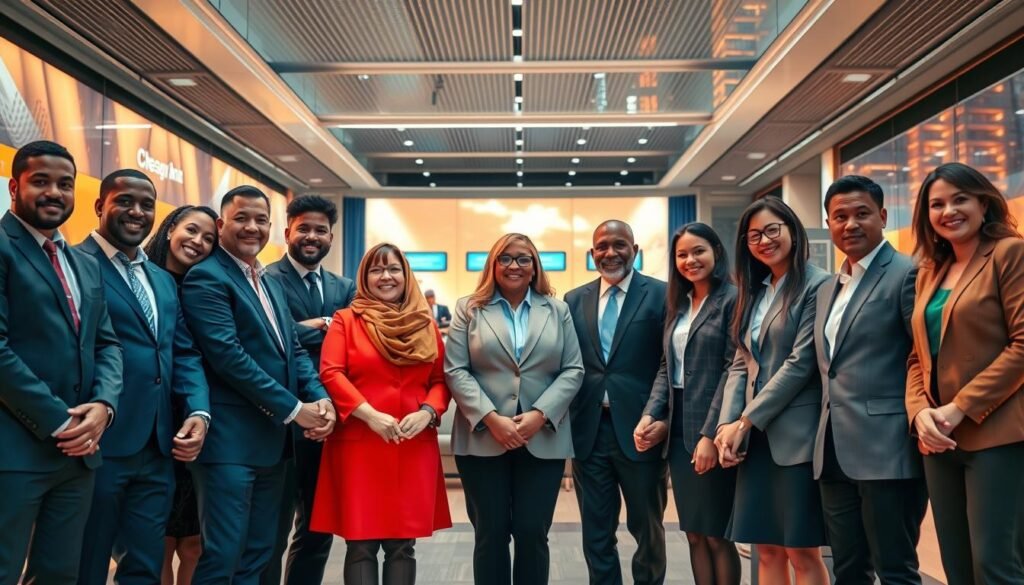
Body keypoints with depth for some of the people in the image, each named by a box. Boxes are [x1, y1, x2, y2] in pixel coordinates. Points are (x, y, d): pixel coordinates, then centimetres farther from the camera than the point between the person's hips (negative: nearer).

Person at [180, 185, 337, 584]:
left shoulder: (270, 283, 18)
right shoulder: (206, 277, -9)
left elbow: (293, 349, 14)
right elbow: (227, 354, -19)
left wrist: (320, 398, -5)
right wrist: (294, 409, -17)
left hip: (272, 438, 9)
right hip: (230, 440, -8)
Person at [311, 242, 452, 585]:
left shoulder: (426, 324, 12)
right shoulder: (346, 320, 4)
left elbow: (441, 379, 10)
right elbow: (330, 373, -6)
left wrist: (428, 412, -10)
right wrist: (369, 414, -16)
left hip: (415, 447, 3)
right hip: (360, 444, -2)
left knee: (403, 545, 8)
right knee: (361, 544, 0)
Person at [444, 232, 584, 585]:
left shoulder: (557, 310, 10)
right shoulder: (469, 309, 6)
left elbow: (573, 370, 4)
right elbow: (455, 371, -2)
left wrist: (540, 414, -11)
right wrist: (491, 418, -14)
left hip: (542, 440, 1)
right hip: (483, 438, -1)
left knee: (533, 534, 5)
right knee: (490, 533, 9)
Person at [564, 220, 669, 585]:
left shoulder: (660, 295, -3)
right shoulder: (574, 300, 9)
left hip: (639, 429, -3)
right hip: (588, 431, 3)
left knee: (647, 530, 14)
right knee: (596, 534, 13)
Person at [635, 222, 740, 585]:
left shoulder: (732, 300, -8)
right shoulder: (678, 305, 14)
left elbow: (733, 370, -14)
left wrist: (711, 435, -19)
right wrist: (650, 415, -1)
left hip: (710, 432, -6)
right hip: (677, 430, 7)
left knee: (716, 534, 4)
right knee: (694, 533, 11)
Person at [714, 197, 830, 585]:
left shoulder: (816, 285, -7)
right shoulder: (754, 292, 15)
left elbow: (801, 362, -14)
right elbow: (741, 365, 12)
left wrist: (746, 421, -12)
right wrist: (728, 423, -3)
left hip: (796, 434, -6)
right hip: (755, 437, 7)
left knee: (802, 551, 1)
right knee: (767, 550, 10)